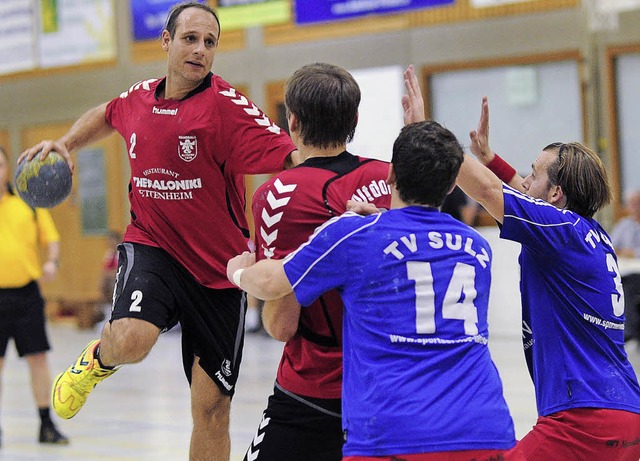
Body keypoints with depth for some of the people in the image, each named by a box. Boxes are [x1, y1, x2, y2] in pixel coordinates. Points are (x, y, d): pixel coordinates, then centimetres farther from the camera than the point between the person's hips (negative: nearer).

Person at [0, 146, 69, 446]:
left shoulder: (28, 202, 8)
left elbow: (51, 238, 10)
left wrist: (52, 262, -8)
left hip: (27, 292, 2)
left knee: (38, 358, 1)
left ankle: (47, 425, 9)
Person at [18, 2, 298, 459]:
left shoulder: (225, 104, -14)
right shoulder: (140, 98, 1)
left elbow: (291, 156, -25)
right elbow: (106, 115, 27)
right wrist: (65, 143, 14)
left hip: (217, 268, -2)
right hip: (151, 245, 2)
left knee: (213, 408, 1)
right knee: (130, 340, -31)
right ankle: (96, 361, 7)